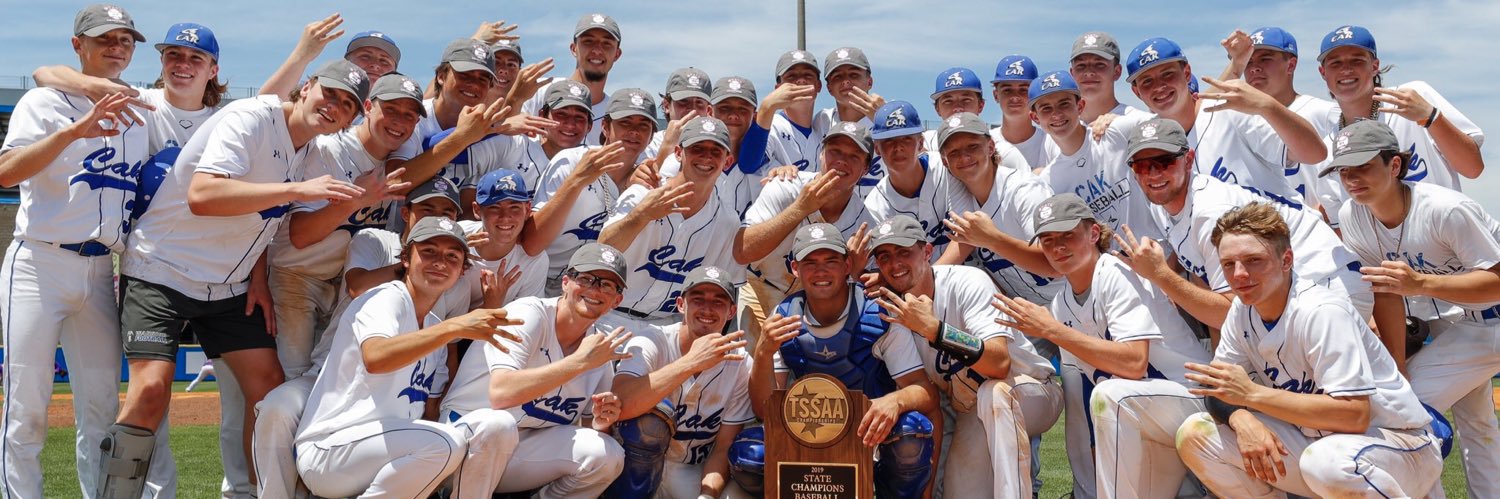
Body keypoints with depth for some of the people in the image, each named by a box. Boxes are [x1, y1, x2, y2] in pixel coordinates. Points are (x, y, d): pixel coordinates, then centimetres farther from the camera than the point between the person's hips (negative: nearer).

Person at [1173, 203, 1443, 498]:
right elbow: (1218, 389, 2)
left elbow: (1355, 415, -29)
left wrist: (1252, 394, -29)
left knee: (1326, 460, -41)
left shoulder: (1321, 312, -23)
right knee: (1194, 436, -9)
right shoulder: (1242, 310, -1)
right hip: (1318, 438, 7)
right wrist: (1242, 419, -23)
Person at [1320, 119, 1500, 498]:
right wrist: (1398, 371, -11)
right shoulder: (1353, 216, -13)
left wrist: (1421, 283, -41)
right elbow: (1386, 293, -10)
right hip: (1438, 324, 7)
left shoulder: (1444, 210, -31)